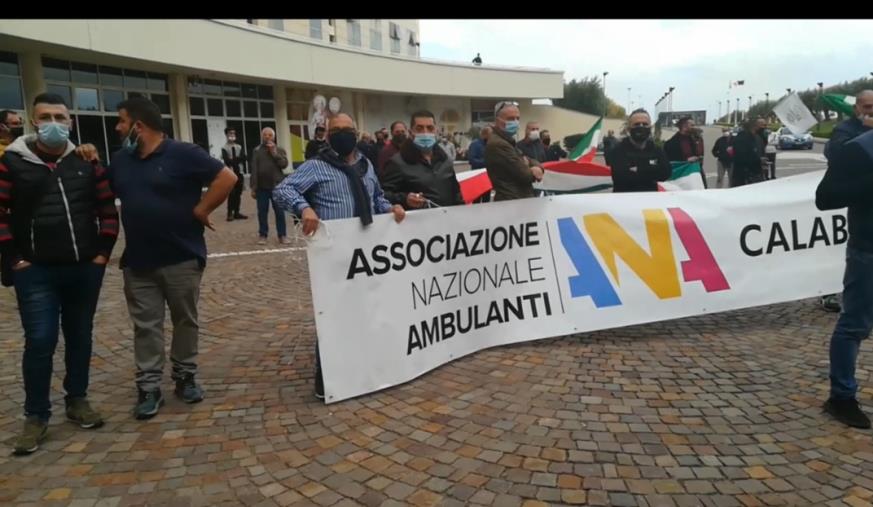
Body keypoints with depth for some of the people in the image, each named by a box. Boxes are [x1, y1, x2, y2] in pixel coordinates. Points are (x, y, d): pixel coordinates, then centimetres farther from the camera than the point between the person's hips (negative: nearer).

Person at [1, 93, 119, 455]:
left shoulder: (87, 163, 6)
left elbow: (108, 208, 9)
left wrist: (104, 250, 2)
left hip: (85, 268, 3)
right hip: (36, 271, -2)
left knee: (80, 336, 12)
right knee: (40, 341, -3)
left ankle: (77, 400, 27)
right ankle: (36, 416, 11)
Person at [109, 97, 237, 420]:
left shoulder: (182, 154, -9)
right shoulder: (121, 160, 10)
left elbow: (227, 178, -14)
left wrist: (201, 210, -12)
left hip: (182, 257, -4)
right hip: (137, 261, 4)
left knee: (185, 320, 9)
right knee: (146, 326, 6)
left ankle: (186, 377, 24)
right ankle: (148, 387, 14)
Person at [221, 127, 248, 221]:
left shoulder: (239, 147, 12)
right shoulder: (224, 148, -3)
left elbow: (244, 159, -1)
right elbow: (227, 161, -14)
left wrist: (233, 160, -13)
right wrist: (238, 160, -9)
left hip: (239, 173, 5)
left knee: (238, 194, 7)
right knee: (231, 194, -6)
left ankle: (236, 213, 13)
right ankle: (230, 214, 0)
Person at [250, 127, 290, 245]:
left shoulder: (280, 150, 7)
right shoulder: (257, 151, 5)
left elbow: (284, 164, -8)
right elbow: (254, 170, 2)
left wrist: (274, 153, -10)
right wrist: (253, 187, -2)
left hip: (277, 186, 0)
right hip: (262, 187, 1)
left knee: (280, 212, 2)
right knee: (262, 212, 5)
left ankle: (282, 235, 8)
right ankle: (262, 235, 14)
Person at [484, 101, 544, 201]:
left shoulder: (508, 141, 16)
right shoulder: (498, 144, -18)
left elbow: (530, 161, 15)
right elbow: (525, 175, -19)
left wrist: (537, 168, -9)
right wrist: (534, 172, 4)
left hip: (520, 199, 10)